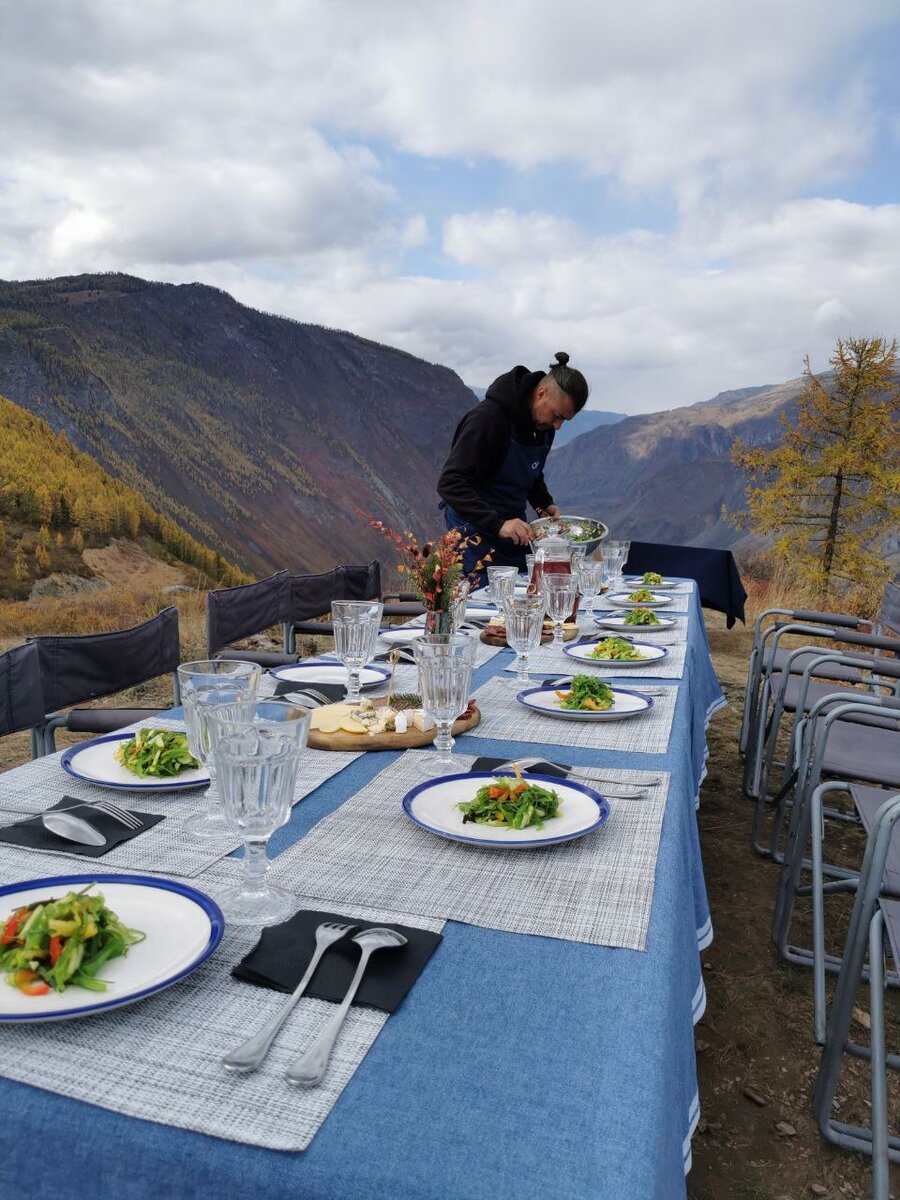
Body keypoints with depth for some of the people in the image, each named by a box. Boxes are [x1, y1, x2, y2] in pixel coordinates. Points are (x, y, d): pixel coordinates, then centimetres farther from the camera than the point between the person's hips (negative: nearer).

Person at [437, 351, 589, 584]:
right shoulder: (487, 418, -22)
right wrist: (497, 524, -36)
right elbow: (450, 484, -27)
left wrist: (544, 503, 3)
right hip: (477, 528, -7)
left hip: (514, 527, 8)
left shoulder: (544, 423, 3)